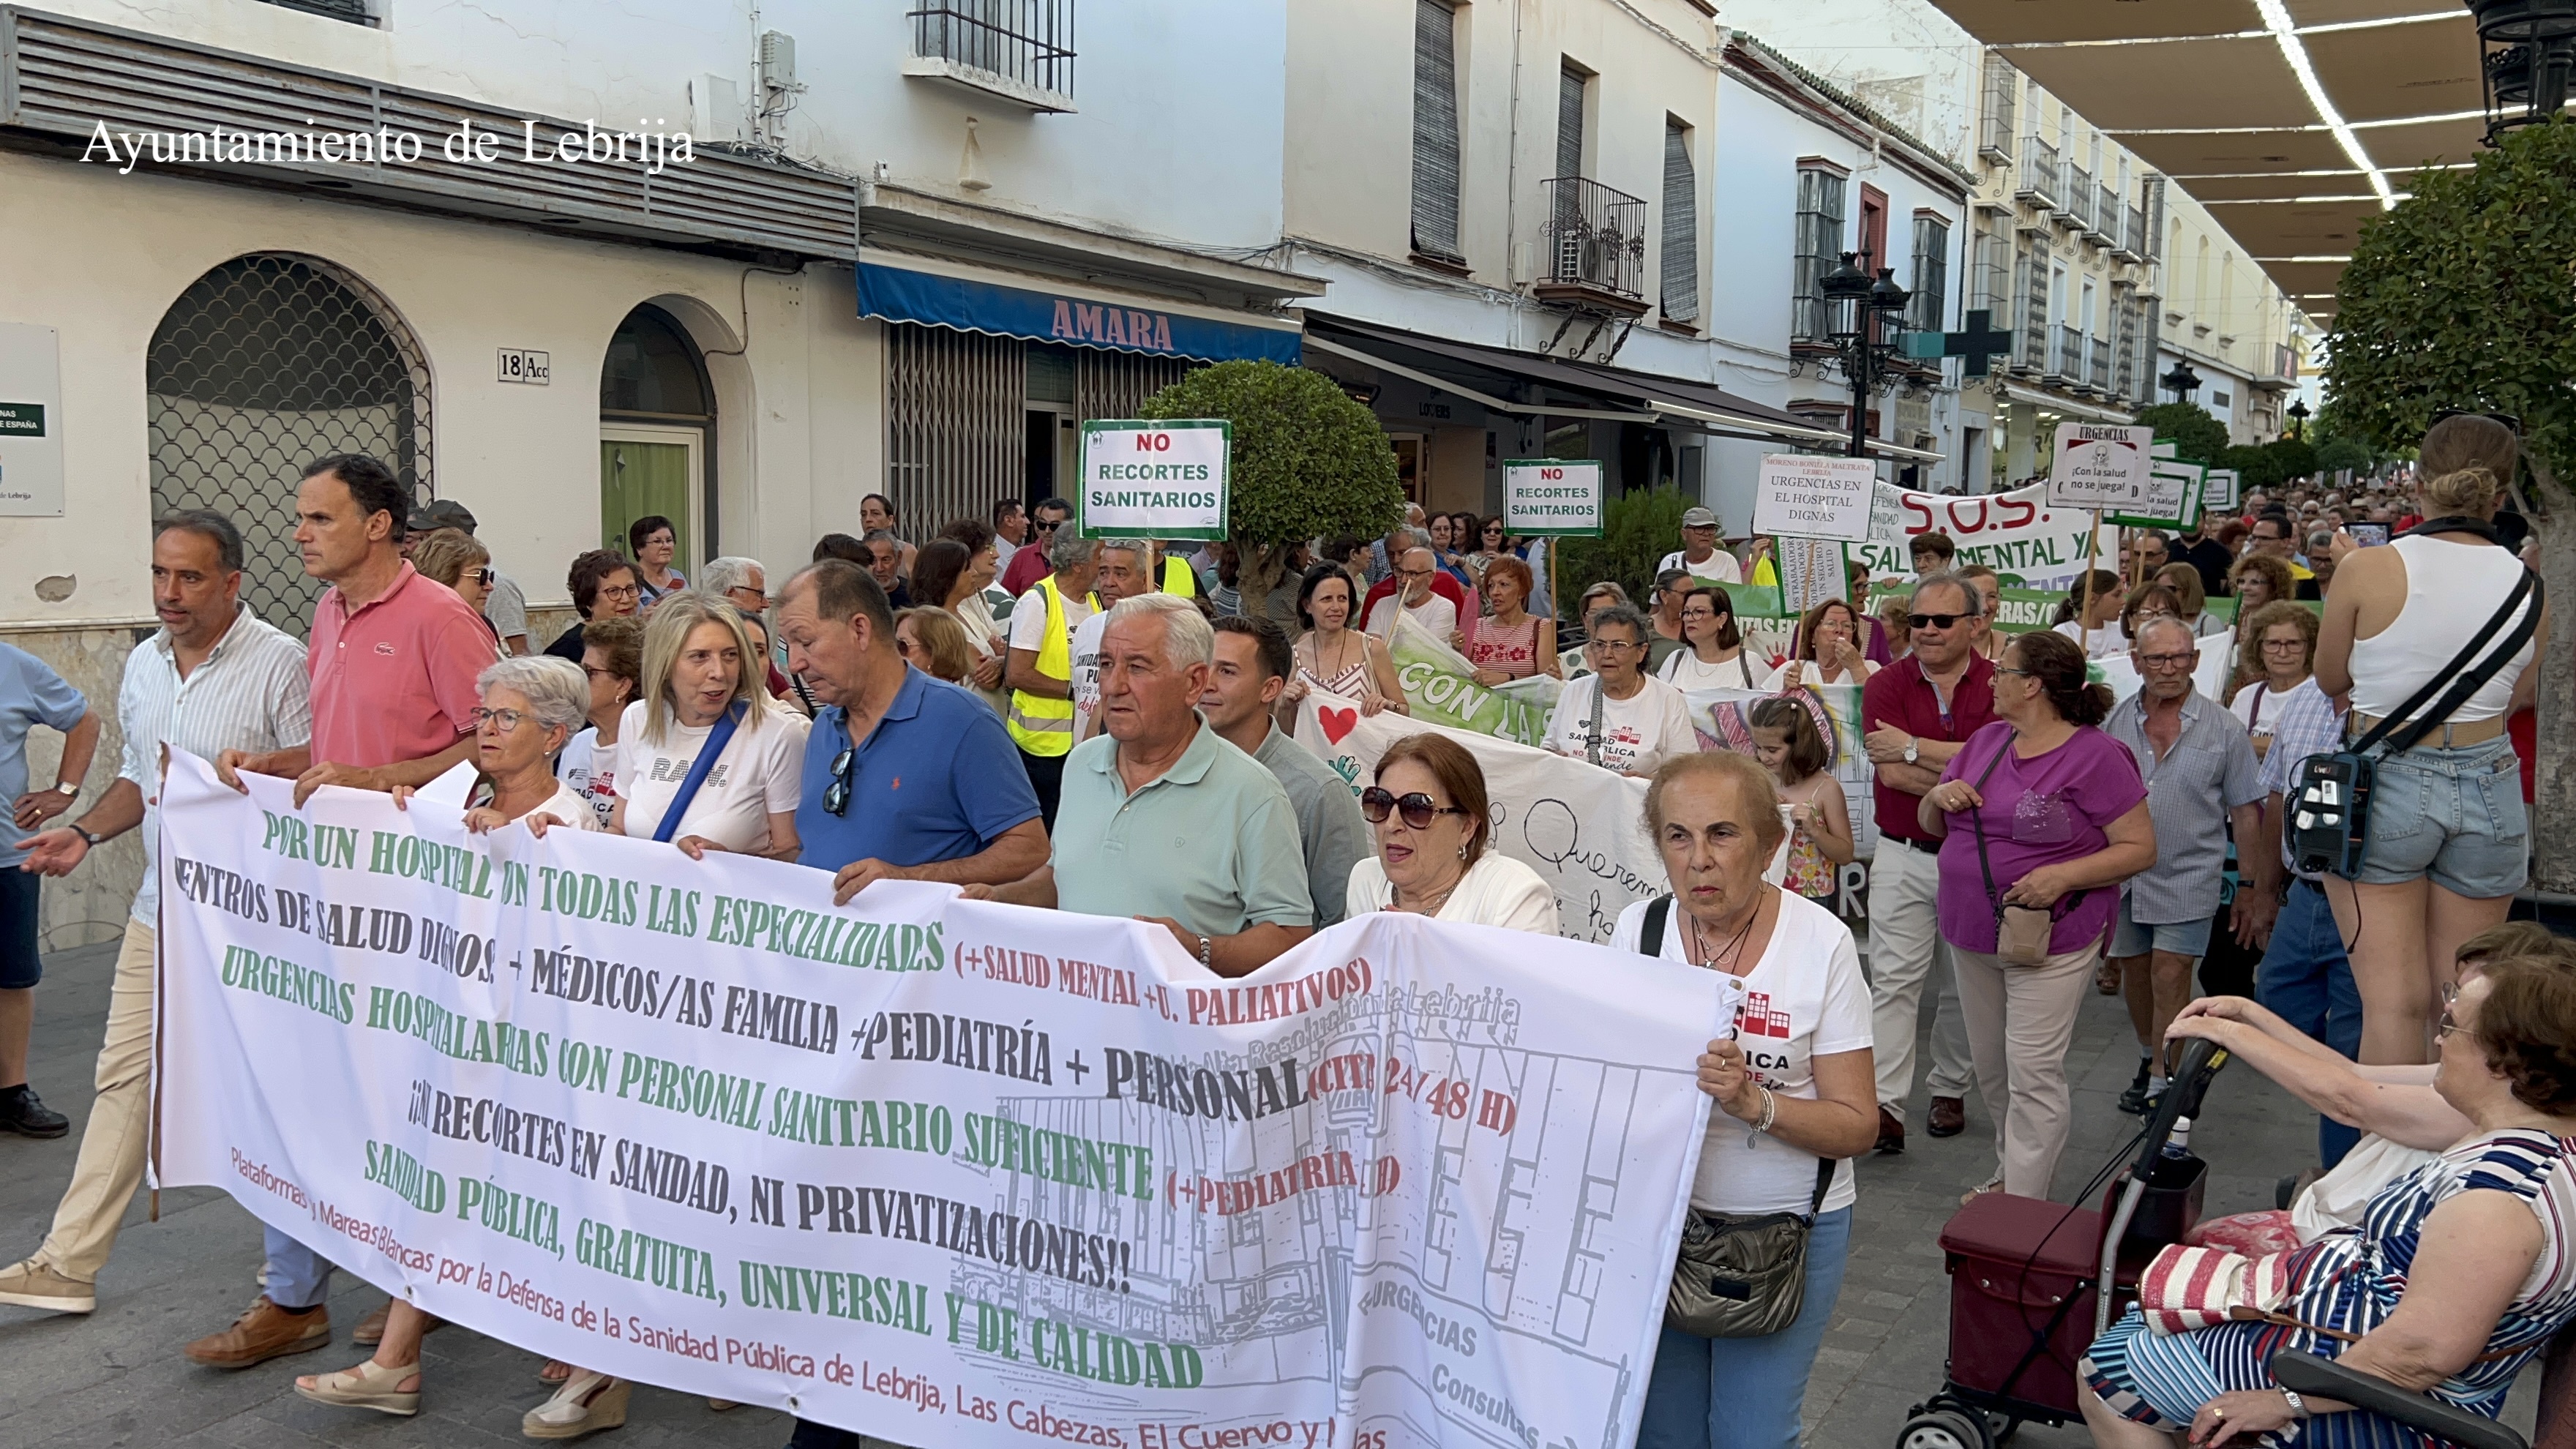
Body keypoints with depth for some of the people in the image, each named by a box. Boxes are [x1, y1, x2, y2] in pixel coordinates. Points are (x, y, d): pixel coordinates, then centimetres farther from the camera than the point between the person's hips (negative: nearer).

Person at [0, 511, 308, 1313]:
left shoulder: (279, 661, -13)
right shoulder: (144, 663, 11)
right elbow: (139, 776, 22)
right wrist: (83, 832, 7)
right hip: (158, 908, 7)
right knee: (125, 1075, 9)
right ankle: (69, 1262, 15)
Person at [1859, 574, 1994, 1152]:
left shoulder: (1999, 685, -4)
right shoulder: (1886, 684, -2)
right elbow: (1891, 772, -13)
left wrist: (1914, 747, -17)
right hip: (1904, 856, 0)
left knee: (1963, 987, 13)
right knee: (1893, 980, -6)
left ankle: (1950, 1090, 29)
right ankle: (1886, 1106, -8)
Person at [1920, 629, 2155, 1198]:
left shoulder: (2095, 756, -12)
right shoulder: (1986, 741, 10)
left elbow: (2140, 847, -12)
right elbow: (1929, 824, 17)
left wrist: (2063, 876, -25)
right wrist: (1940, 795, -7)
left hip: (2049, 939, -7)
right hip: (1972, 934, 7)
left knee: (2032, 1072, -6)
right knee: (1989, 1066, 17)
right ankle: (2009, 1170, 34)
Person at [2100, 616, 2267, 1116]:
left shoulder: (2221, 728, -4)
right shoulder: (2115, 722, 2)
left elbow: (2247, 813, 0)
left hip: (2187, 877, -3)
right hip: (2123, 877, 3)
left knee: (2170, 977, -8)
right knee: (2134, 974, 15)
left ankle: (2163, 1085, 2)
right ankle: (2150, 1058, 37)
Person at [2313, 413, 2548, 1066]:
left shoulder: (2370, 568, -11)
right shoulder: (2528, 586, -1)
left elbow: (2331, 678, 3)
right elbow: (2517, 697, 12)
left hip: (2383, 783, -3)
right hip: (2489, 789, 3)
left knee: (2394, 999, 0)